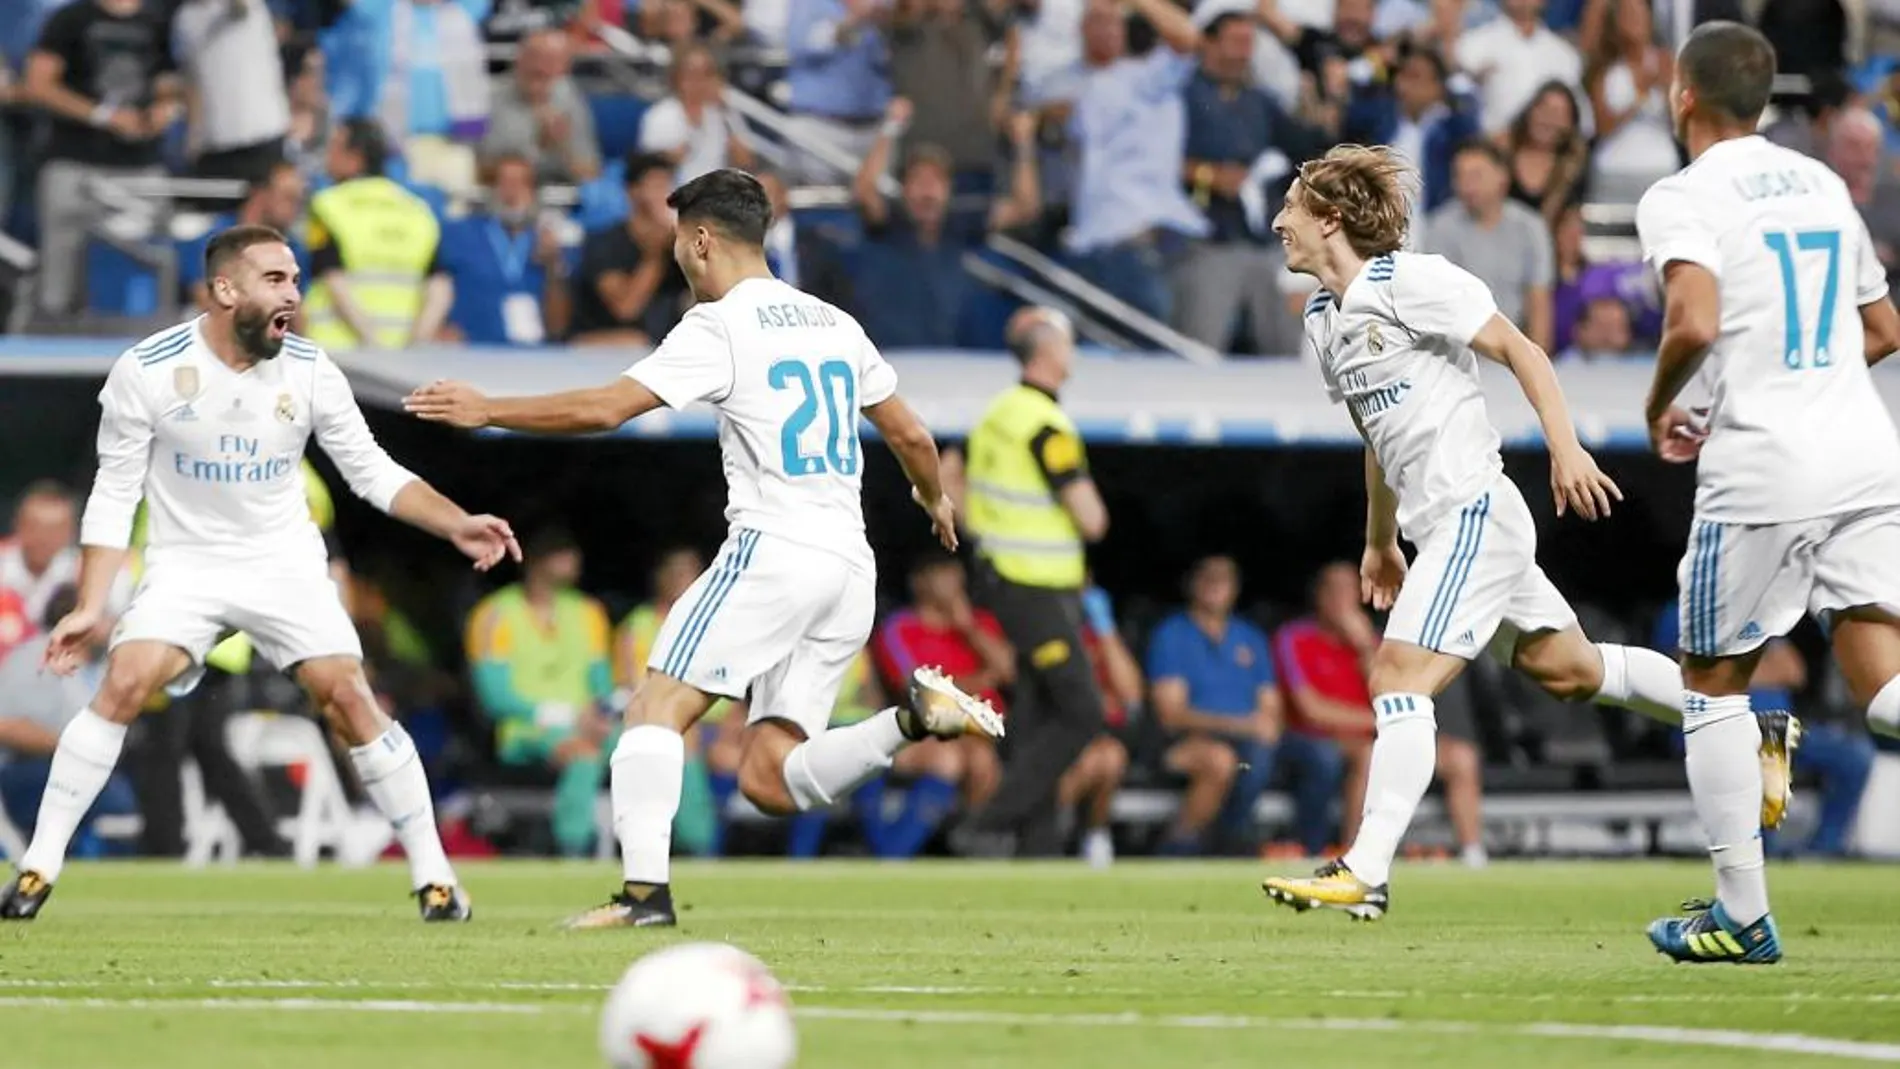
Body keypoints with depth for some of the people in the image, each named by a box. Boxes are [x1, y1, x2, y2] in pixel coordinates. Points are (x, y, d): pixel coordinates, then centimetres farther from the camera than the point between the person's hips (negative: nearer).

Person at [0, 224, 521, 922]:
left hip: (285, 564, 1)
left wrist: (457, 526, -13)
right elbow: (115, 494, -5)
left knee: (350, 699, -12)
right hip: (186, 565, -1)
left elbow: (374, 473, 1)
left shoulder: (310, 372, -8)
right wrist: (90, 607, -10)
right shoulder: (147, 371, -13)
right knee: (123, 685, -21)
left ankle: (434, 875, 0)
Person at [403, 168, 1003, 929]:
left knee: (657, 707, -5)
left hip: (772, 551, -7)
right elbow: (911, 437, 24)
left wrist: (487, 410, 0)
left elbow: (604, 409, -11)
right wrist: (935, 502, 45)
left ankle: (644, 888, -20)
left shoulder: (719, 328, -4)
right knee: (770, 781, 6)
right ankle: (914, 718, -12)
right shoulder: (835, 324, 17)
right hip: (852, 570, 7)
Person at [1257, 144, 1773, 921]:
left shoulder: (1408, 280, -11)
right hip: (1434, 523, 9)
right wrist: (1379, 542, 31)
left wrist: (1566, 449, -21)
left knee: (1399, 674, -18)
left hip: (1472, 507, -9)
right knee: (1567, 669, 16)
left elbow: (1517, 350, -12)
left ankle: (1365, 872, -24)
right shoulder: (1322, 320, 15)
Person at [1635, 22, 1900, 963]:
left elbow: (1694, 324, -21)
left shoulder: (1684, 196, -5)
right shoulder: (1822, 183, 17)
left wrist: (1659, 408, -3)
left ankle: (1742, 914, 12)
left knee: (1713, 681, 11)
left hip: (1761, 472, -5)